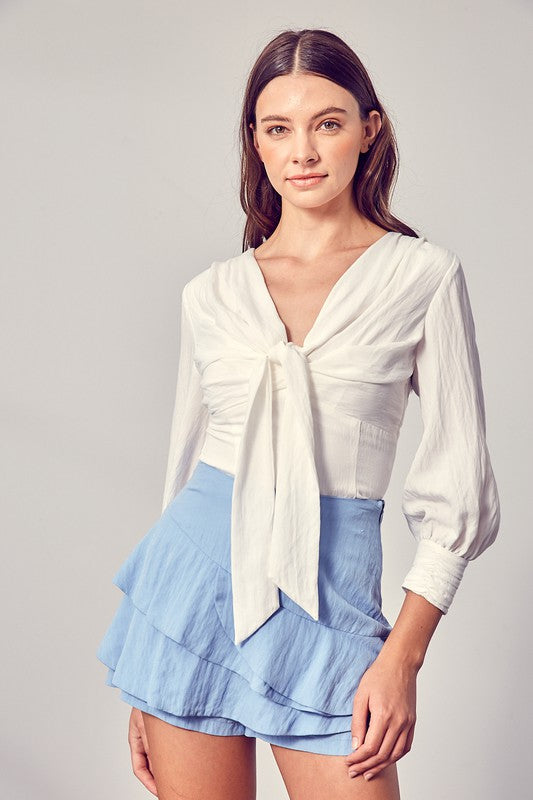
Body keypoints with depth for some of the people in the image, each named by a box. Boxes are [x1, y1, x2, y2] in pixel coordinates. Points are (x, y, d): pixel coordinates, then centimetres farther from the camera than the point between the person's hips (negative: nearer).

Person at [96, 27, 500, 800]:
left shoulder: (423, 275, -1)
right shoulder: (211, 294, 7)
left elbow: (459, 487, -2)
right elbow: (185, 466, 13)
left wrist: (404, 655, -10)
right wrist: (143, 687, 13)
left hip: (326, 599, -2)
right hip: (195, 576, 3)